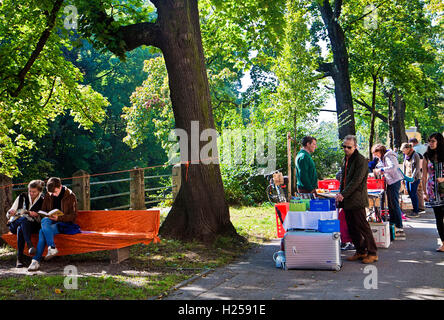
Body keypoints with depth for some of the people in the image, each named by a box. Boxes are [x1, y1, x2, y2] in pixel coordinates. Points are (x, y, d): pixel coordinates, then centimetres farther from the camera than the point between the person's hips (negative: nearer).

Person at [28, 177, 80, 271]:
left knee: (42, 232, -30)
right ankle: (52, 248, -42)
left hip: (65, 224, -4)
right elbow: (43, 211, 18)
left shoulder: (70, 196, -2)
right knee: (44, 220, -33)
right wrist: (48, 216, -7)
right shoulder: (48, 197, 12)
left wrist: (58, 218, -20)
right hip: (51, 222, 4)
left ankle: (36, 260, -32)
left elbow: (73, 215, -6)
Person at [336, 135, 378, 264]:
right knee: (352, 228, 11)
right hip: (347, 200, 8)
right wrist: (340, 193, 10)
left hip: (357, 200, -8)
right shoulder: (345, 159, 16)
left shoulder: (361, 160, -11)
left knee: (363, 227, -4)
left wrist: (343, 194, -21)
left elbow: (356, 181, -19)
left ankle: (372, 253, 5)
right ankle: (360, 252, 21)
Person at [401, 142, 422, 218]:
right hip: (407, 177, 8)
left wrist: (412, 177, -19)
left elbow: (417, 168, -14)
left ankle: (416, 212, -1)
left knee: (413, 194, -6)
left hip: (414, 178, -8)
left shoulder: (415, 155, -10)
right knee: (410, 194, 7)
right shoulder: (406, 156, 13)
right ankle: (416, 210, 16)